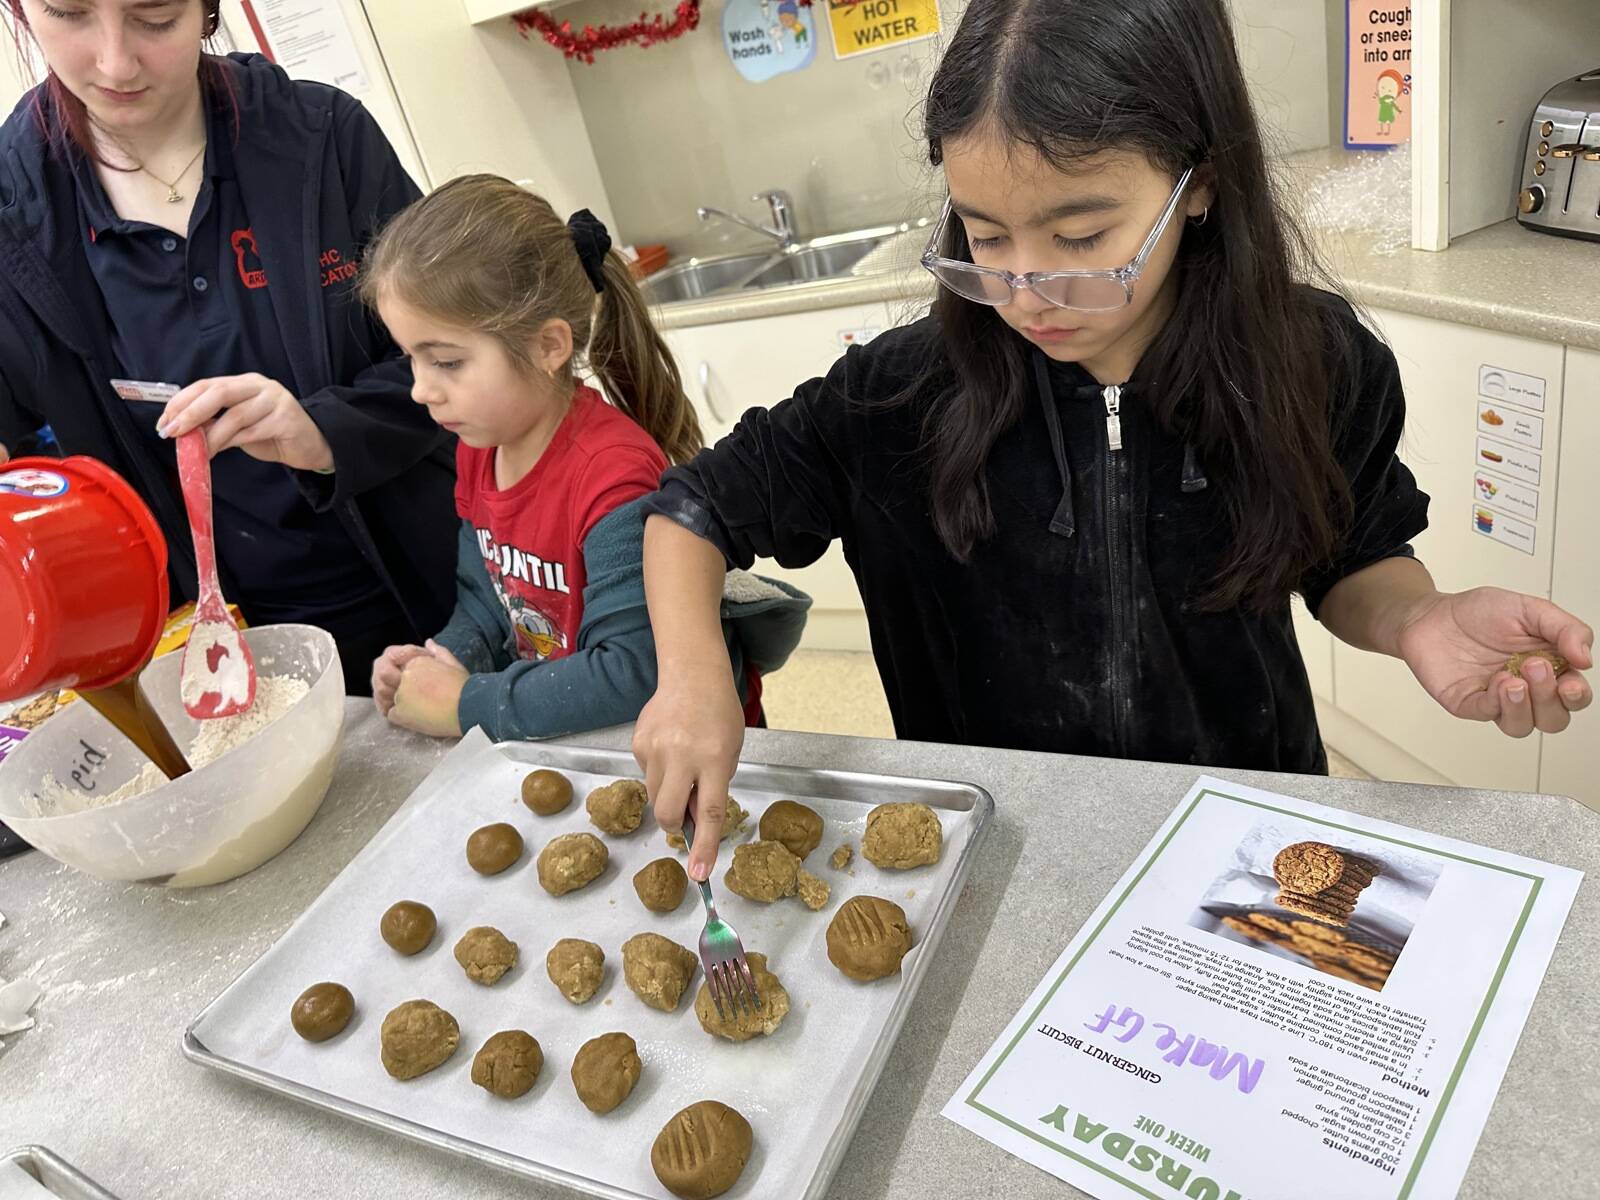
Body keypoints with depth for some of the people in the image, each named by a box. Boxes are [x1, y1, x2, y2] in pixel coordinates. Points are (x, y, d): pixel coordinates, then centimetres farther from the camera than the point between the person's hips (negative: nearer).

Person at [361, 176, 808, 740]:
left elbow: (635, 673, -28)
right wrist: (446, 660, -7)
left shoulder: (614, 475, -24)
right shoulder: (478, 449, 2)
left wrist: (467, 706, -20)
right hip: (560, 736, 7)